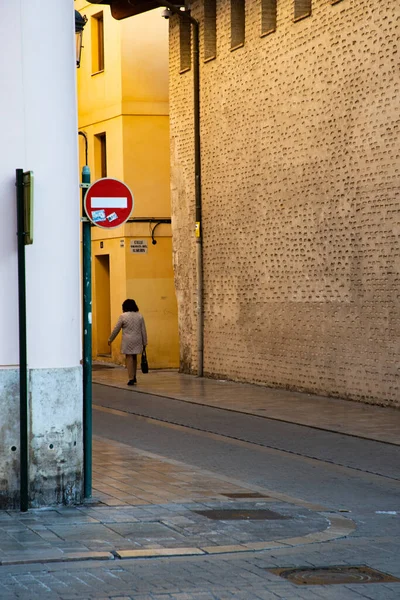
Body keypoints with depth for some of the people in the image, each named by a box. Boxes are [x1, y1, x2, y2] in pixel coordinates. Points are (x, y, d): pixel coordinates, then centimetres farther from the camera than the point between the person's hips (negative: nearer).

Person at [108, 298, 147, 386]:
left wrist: (110, 339, 9)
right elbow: (143, 330, 5)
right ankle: (134, 377, 24)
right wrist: (144, 343, 11)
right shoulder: (139, 316, 5)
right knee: (134, 357, 17)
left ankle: (131, 378, -7)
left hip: (128, 341, -4)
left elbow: (116, 329, -2)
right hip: (137, 340, 4)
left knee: (129, 358, -2)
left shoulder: (123, 316, -6)